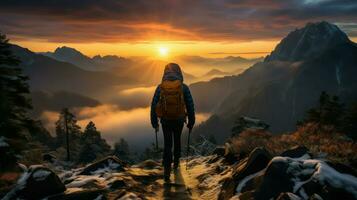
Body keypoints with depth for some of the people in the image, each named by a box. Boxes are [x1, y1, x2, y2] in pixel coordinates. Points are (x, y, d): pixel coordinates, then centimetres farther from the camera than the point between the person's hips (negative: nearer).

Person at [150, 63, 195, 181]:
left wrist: (154, 123, 6)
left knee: (167, 144, 9)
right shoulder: (183, 87, -11)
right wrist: (191, 122, 4)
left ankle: (167, 171, 0)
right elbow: (190, 106, -8)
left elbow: (154, 106, -6)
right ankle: (176, 162, 42)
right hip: (179, 120, 1)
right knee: (177, 140, 25)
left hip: (165, 121, 0)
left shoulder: (160, 87, -9)